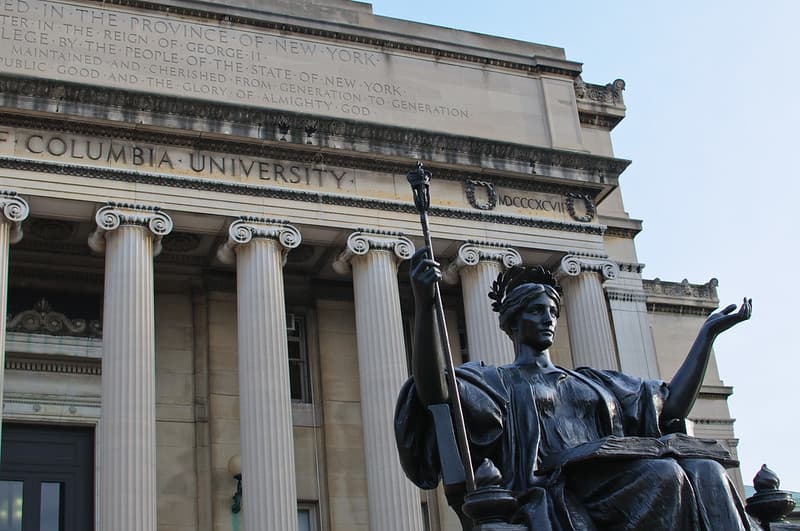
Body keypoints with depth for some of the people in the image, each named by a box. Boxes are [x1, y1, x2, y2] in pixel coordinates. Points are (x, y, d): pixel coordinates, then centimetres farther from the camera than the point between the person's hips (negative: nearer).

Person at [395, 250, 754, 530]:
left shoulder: (592, 381, 34)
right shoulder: (493, 382, 16)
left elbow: (673, 406, 30)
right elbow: (432, 391, -6)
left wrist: (708, 332, 31)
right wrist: (423, 303, -20)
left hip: (614, 494, 6)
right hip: (553, 500, -6)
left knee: (705, 471, -23)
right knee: (660, 473, -32)